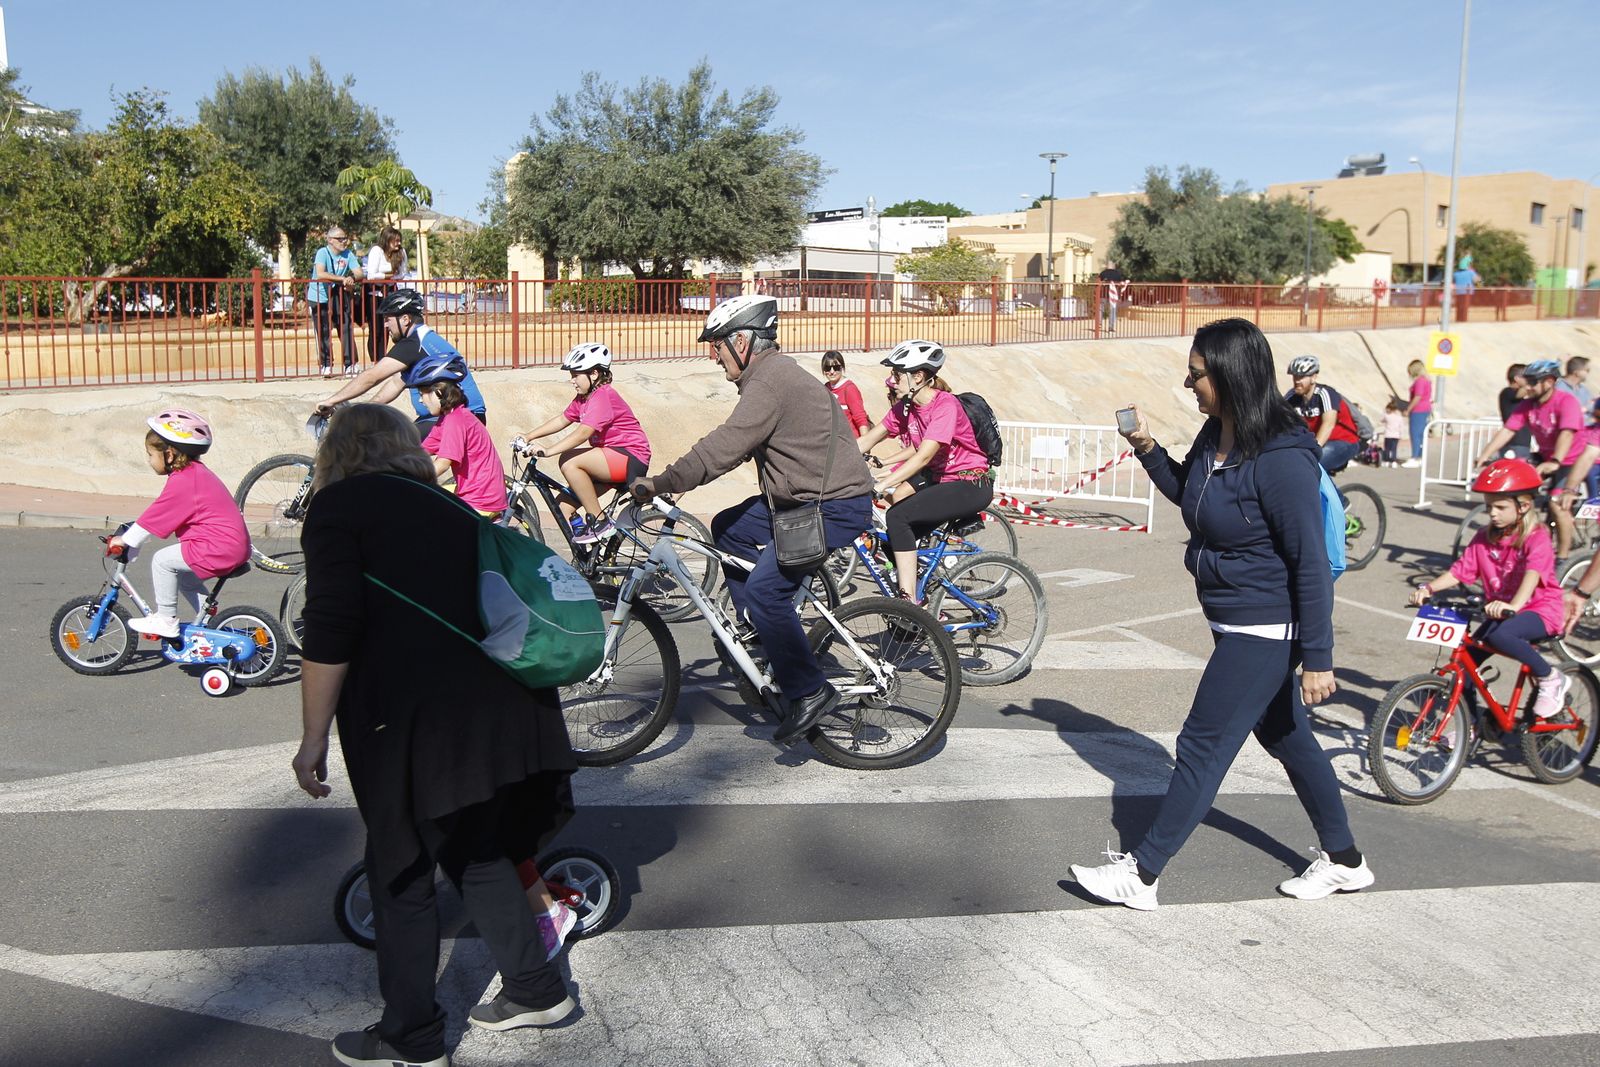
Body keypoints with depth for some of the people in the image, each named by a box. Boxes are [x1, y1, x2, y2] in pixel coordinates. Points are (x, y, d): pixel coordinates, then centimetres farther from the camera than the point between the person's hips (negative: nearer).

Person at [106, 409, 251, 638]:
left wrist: (125, 540, -1)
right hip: (235, 545, 11)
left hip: (220, 548, -11)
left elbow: (154, 518, -12)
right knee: (183, 574, 23)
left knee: (162, 561, -7)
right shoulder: (195, 472, 15)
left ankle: (165, 620, 2)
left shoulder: (182, 482, -17)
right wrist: (129, 535, 29)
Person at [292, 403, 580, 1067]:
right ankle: (535, 990, 30)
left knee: (401, 875, 9)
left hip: (413, 716, -6)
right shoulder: (444, 505, 21)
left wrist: (313, 736, -7)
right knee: (478, 852, 22)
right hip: (500, 706, 7)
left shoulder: (338, 506, 2)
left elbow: (331, 630, -11)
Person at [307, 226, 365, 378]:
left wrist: (352, 278, -30)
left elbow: (360, 273, -7)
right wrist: (342, 279, -35)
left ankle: (350, 365, -1)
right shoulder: (323, 252, -14)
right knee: (323, 333, 0)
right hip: (320, 298, -3)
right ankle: (326, 365, 11)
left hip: (338, 296, 3)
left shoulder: (348, 254, -1)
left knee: (345, 329, -4)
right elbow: (320, 274, -29)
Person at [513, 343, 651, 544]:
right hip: (612, 459, 10)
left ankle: (600, 523, -19)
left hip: (630, 457, -10)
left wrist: (549, 451, -35)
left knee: (570, 464, -28)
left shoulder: (603, 396, -17)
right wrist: (528, 436, 6)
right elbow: (562, 420, 16)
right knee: (563, 506, -1)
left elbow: (583, 432, -28)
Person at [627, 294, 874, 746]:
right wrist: (672, 478, 13)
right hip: (800, 498, 11)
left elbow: (725, 446, -24)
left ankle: (811, 692, -8)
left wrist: (660, 483, -19)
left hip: (835, 507, -11)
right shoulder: (773, 374, 16)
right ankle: (759, 633, 21)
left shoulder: (771, 379, -18)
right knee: (728, 528, 17)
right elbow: (733, 444, 20)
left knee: (765, 589, -19)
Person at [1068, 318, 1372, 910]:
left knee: (1202, 746, -1)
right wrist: (1147, 448, 3)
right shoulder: (1215, 435, 1)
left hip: (1264, 629, -10)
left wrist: (1317, 657, -21)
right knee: (1285, 736, 21)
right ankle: (1343, 860, 38)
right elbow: (1186, 493, 20)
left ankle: (1140, 873, 10)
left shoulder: (1280, 459, -25)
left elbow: (1311, 562, -23)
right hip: (1234, 622, 10)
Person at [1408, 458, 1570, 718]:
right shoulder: (1484, 538, 3)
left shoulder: (1536, 538, -14)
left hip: (1539, 610, -6)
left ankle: (1551, 679, -11)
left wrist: (1514, 605, -50)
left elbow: (1533, 573, -32)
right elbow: (1460, 570, -3)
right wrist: (1427, 587, -21)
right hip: (1501, 612, 6)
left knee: (1498, 635, -35)